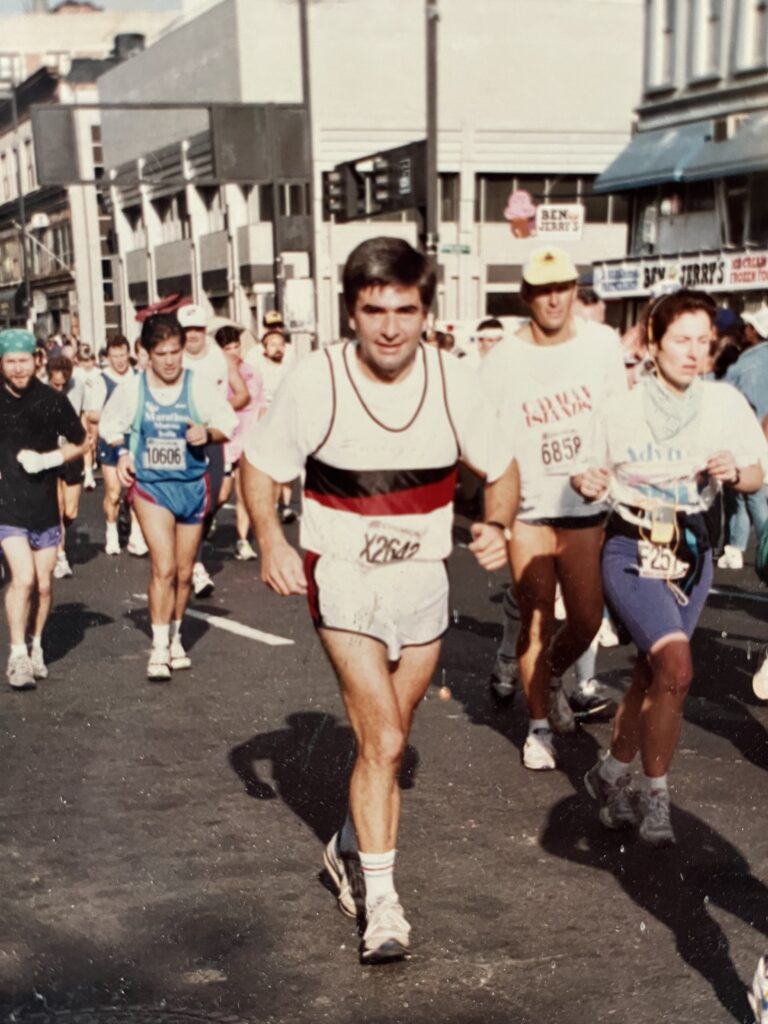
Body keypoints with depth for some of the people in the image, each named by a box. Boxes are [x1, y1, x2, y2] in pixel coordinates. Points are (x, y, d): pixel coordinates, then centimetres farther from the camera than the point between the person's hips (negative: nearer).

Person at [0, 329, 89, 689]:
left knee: (43, 585, 8)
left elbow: (81, 443, 8)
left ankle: (36, 646, 29)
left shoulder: (52, 400, -2)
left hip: (45, 507, 2)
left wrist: (47, 459, -8)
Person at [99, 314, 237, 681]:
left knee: (184, 572, 12)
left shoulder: (198, 385, -9)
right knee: (163, 567, -14)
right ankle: (159, 647, -4)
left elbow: (228, 423, -1)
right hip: (150, 485, -1)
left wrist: (208, 433, -21)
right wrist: (122, 451, -7)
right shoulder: (131, 388, -7)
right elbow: (110, 424, 10)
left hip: (193, 485, 2)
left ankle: (175, 637, 33)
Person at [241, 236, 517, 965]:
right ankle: (382, 902, 4)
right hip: (341, 578, -3)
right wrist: (271, 541, -18)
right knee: (382, 743, -12)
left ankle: (349, 847, 43)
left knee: (388, 741, 17)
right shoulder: (315, 382, -15)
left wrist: (496, 527, -15)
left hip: (423, 580, 4)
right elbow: (259, 464, -2)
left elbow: (501, 469, 5)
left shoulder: (455, 384, -8)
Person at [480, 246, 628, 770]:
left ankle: (553, 677, 39)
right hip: (529, 509, -2)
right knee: (536, 620, 3)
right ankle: (539, 726, 20)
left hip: (587, 508, 2)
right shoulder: (502, 360, -6)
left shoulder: (601, 343, 0)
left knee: (587, 618, 6)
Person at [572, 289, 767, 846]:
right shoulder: (620, 410, -9)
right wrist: (587, 483, -21)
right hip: (632, 550, -3)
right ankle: (656, 795, -1)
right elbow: (590, 476, 2)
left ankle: (612, 774, 35)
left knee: (652, 674, 12)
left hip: (692, 550, 3)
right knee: (676, 667, -20)